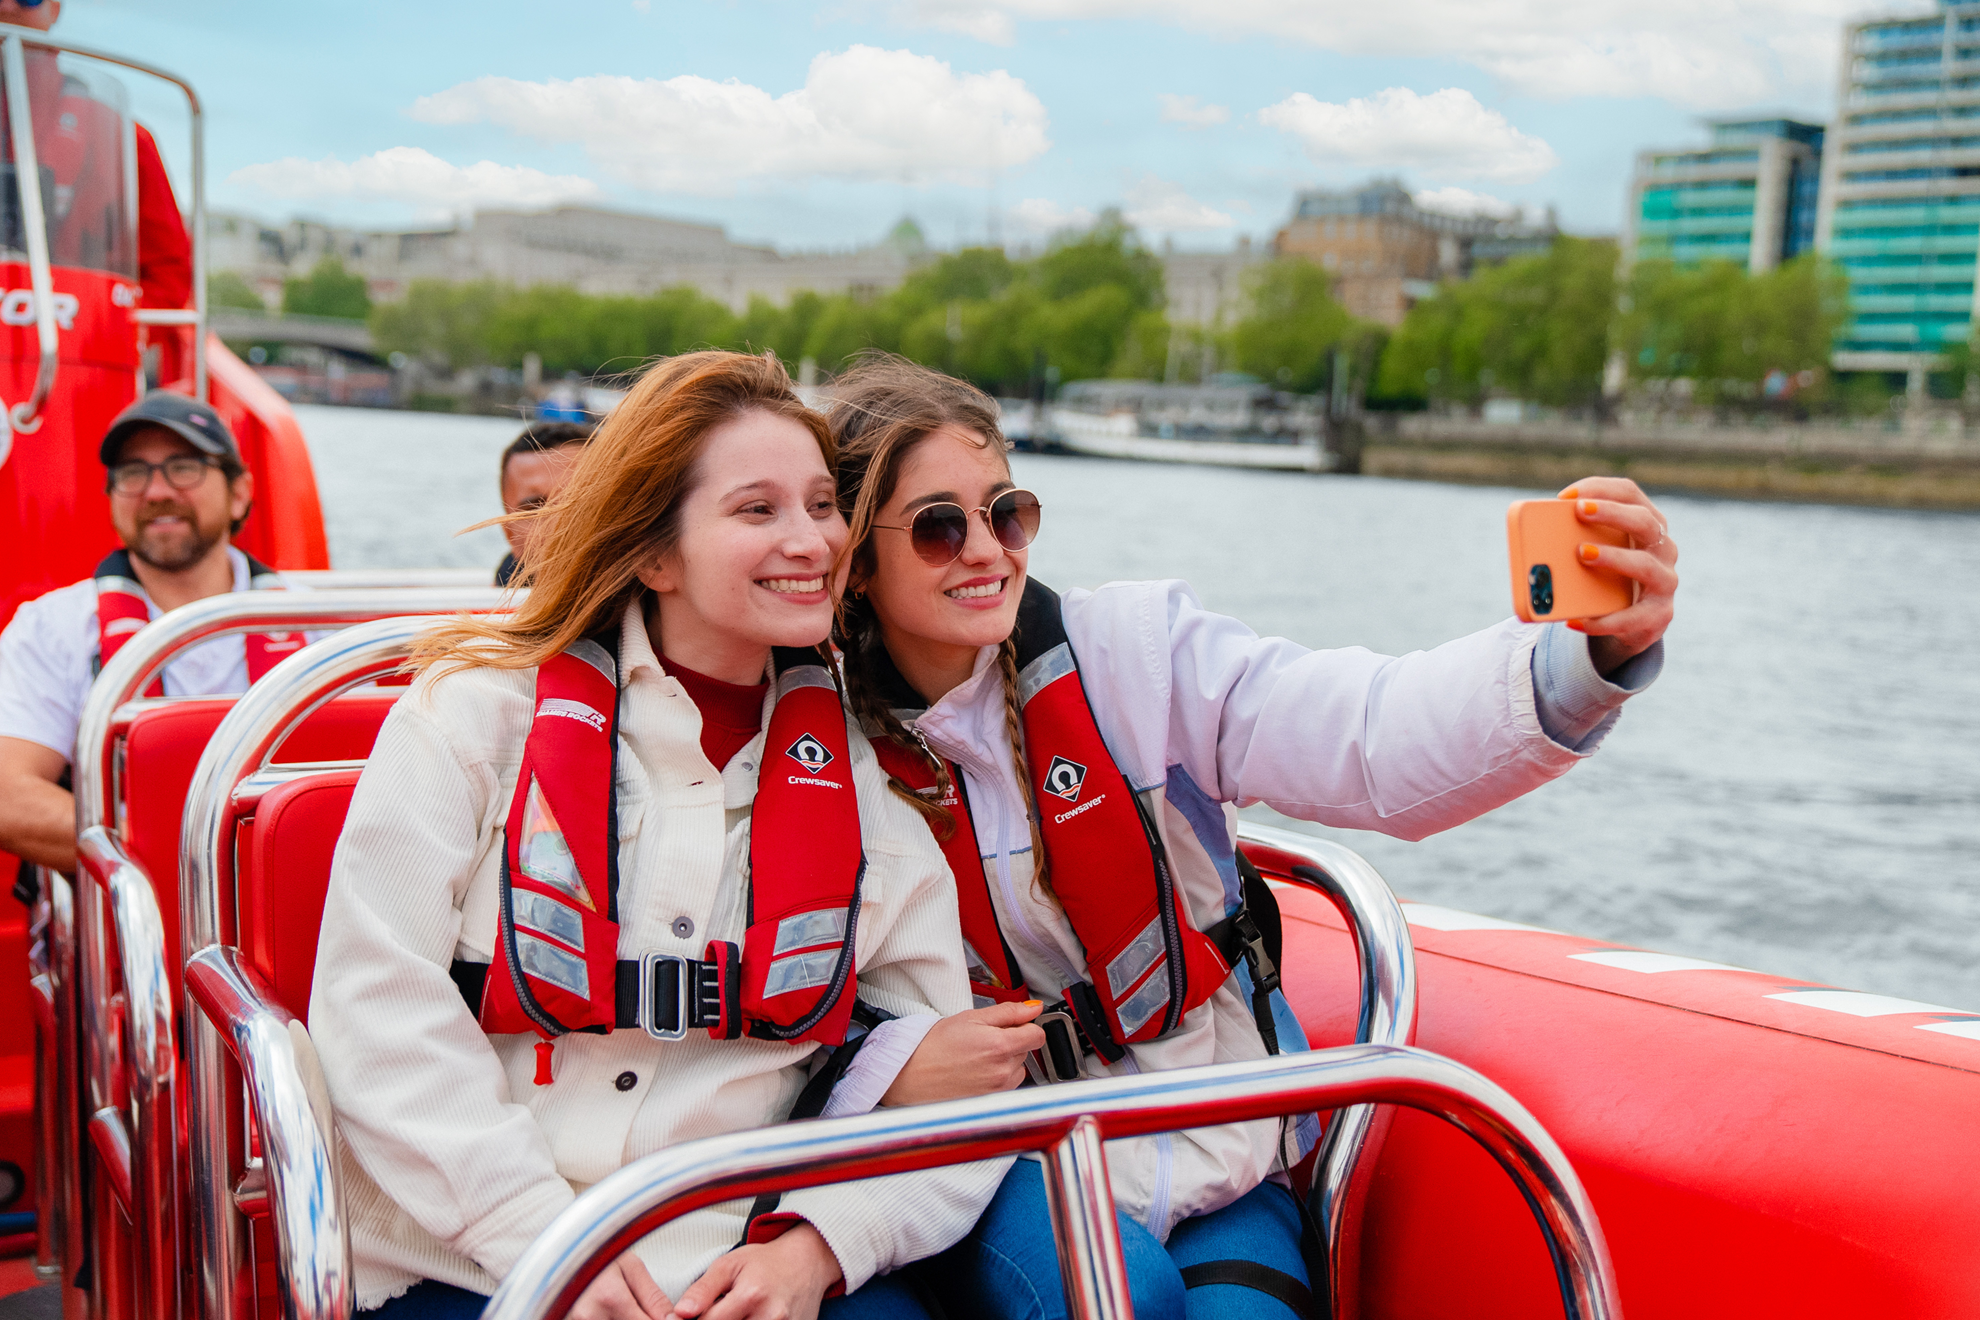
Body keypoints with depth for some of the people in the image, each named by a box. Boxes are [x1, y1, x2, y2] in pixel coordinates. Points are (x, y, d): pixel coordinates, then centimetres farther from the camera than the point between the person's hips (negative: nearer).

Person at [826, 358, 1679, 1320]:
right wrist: (898, 1069, -21)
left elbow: (1372, 743, -21)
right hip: (989, 1170, 0)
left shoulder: (1135, 649, -6)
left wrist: (1589, 656, -37)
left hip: (1213, 1166, 1)